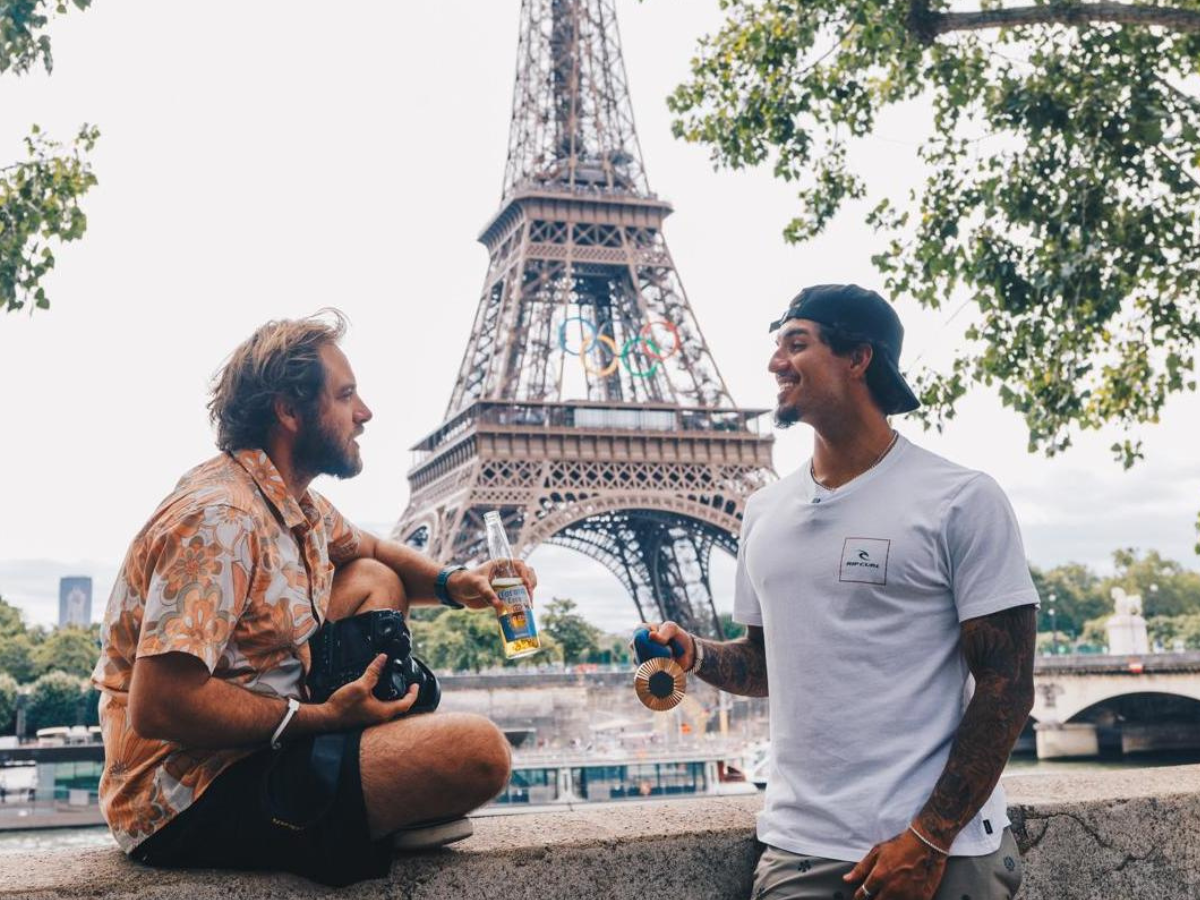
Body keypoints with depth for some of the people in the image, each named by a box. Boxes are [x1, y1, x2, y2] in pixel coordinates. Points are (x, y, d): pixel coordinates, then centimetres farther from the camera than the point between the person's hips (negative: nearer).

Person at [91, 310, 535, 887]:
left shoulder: (297, 503, 6)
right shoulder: (221, 518, -23)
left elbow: (371, 552, 27)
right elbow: (159, 705, -28)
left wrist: (453, 583, 6)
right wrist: (318, 716, -19)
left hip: (256, 744, 10)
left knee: (375, 581, 15)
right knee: (478, 751, -26)